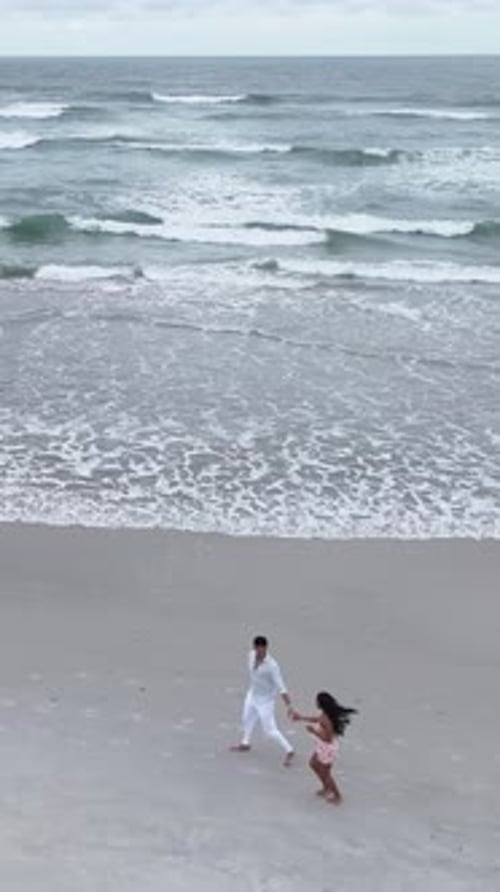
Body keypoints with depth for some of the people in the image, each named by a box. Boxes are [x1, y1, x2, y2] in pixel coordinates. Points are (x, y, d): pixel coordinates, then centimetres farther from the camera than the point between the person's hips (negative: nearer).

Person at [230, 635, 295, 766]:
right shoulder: (251, 655, -13)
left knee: (270, 730, -3)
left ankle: (289, 751, 16)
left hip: (266, 700, -7)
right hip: (252, 695, 7)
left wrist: (289, 706, -40)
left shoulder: (272, 665, -33)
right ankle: (245, 744, 52)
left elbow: (281, 686, -34)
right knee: (247, 719, 27)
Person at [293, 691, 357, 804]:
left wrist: (313, 730, -24)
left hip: (328, 749, -9)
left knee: (325, 774, 14)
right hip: (323, 747, 9)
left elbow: (327, 738, -31)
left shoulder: (326, 719, -37)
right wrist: (302, 717, 18)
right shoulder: (325, 714, -8)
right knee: (313, 764, 30)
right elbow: (318, 719, 14)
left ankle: (337, 796, 35)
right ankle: (326, 788, 46)